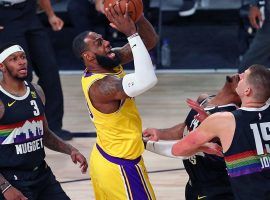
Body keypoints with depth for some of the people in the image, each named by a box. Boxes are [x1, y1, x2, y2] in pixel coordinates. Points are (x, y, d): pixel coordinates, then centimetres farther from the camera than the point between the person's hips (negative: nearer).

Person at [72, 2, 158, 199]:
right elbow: (147, 80, -46)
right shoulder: (100, 86, -30)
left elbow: (150, 41, 0)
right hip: (120, 168, -10)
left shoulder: (111, 62, -3)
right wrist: (132, 33, -42)